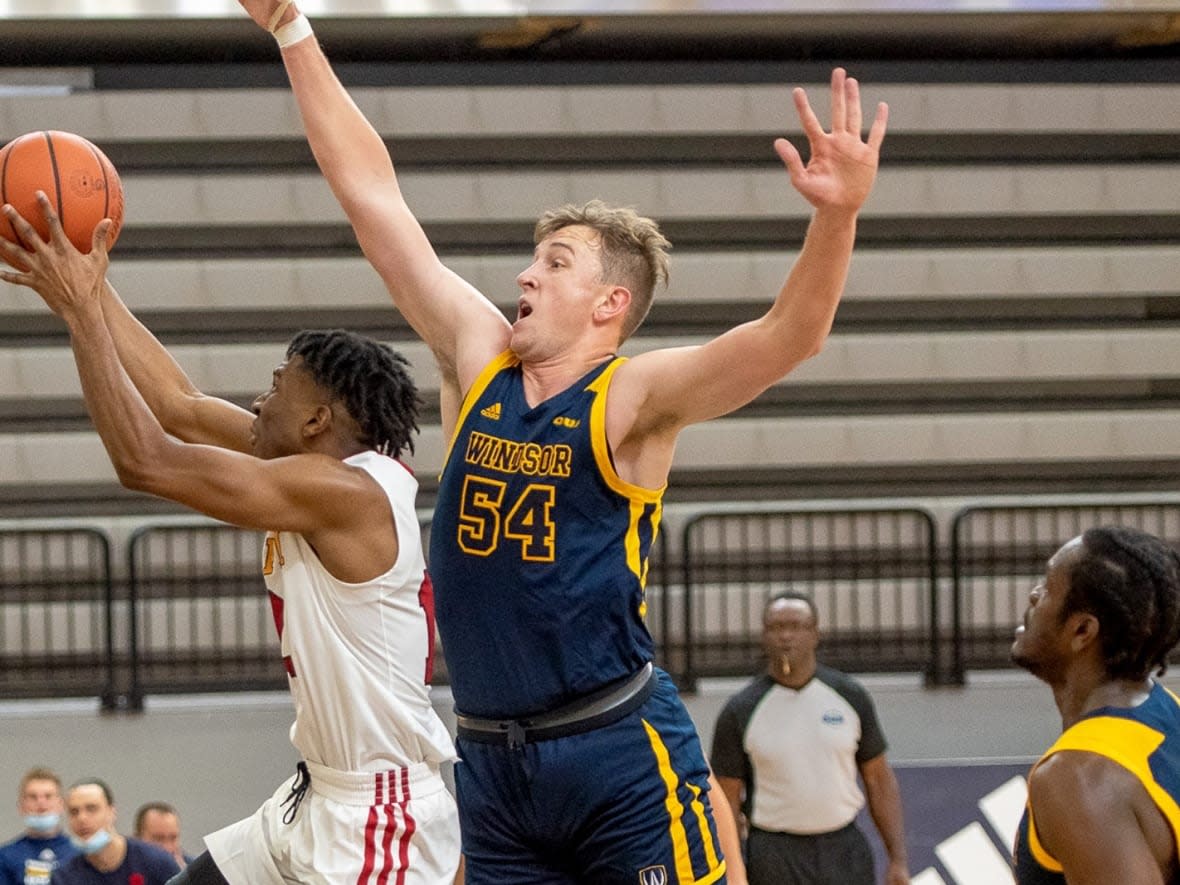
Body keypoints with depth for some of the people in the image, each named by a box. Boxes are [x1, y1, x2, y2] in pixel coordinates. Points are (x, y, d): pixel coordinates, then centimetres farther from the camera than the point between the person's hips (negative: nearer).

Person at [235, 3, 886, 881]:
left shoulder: (631, 399, -7)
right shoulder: (478, 359, 8)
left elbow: (788, 336, -22)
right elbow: (373, 196, 10)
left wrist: (838, 215, -40)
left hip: (621, 751, -6)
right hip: (493, 763, 6)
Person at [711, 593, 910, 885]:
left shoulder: (850, 697, 3)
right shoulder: (740, 712, -3)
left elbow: (879, 781, 9)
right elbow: (726, 802, -1)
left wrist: (898, 860, 3)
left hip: (844, 851, 2)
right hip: (774, 859, -2)